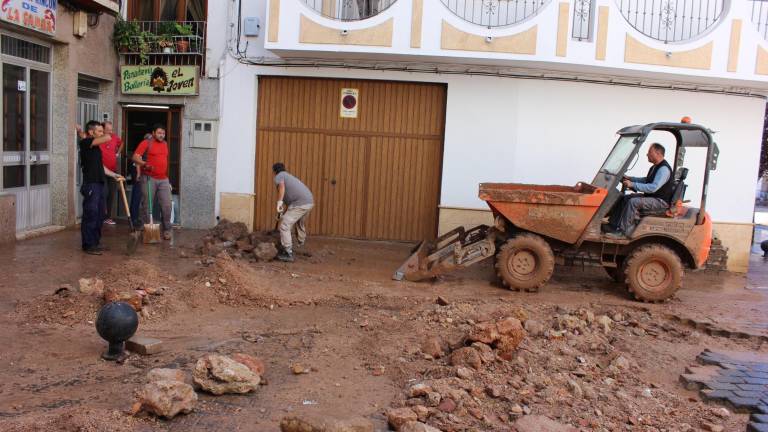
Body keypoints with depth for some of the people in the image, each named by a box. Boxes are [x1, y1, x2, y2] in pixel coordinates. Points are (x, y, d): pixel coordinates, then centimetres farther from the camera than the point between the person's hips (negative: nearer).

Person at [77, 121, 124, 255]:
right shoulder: (85, 143, -10)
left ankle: (95, 242, 21)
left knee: (99, 215, 13)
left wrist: (114, 175, 22)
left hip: (98, 184, 9)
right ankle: (88, 245, 0)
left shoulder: (95, 147, 18)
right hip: (90, 185, -9)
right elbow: (108, 138, -19)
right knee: (90, 215, -6)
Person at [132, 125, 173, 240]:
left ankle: (166, 230, 6)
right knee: (147, 205, 1)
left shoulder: (165, 144, 15)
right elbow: (135, 157, -11)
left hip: (163, 180, 5)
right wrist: (144, 164, -29)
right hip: (149, 178, -5)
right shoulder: (146, 143, -3)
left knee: (167, 206, -2)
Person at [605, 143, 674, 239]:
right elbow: (646, 180, 26)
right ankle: (613, 226, -2)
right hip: (650, 196, 10)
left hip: (660, 201, -10)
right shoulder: (655, 167, 11)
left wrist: (632, 185, -28)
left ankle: (623, 232, -23)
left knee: (633, 202, -28)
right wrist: (629, 179, 13)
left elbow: (653, 187, -31)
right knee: (624, 198, 3)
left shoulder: (664, 169, -21)